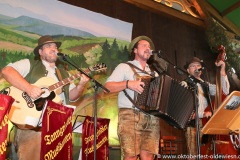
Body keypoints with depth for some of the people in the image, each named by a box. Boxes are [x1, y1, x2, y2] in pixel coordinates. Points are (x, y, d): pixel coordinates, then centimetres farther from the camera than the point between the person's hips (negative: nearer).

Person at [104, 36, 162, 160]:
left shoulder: (154, 73, 25)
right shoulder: (125, 67, 8)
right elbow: (107, 87, -3)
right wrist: (128, 83, -16)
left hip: (152, 118, 5)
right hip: (130, 116, -4)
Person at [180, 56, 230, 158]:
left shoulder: (205, 85, 20)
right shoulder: (185, 84, 1)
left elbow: (225, 91, 8)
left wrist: (222, 72, 2)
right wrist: (202, 114, -18)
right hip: (193, 124, -5)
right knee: (194, 155, -8)